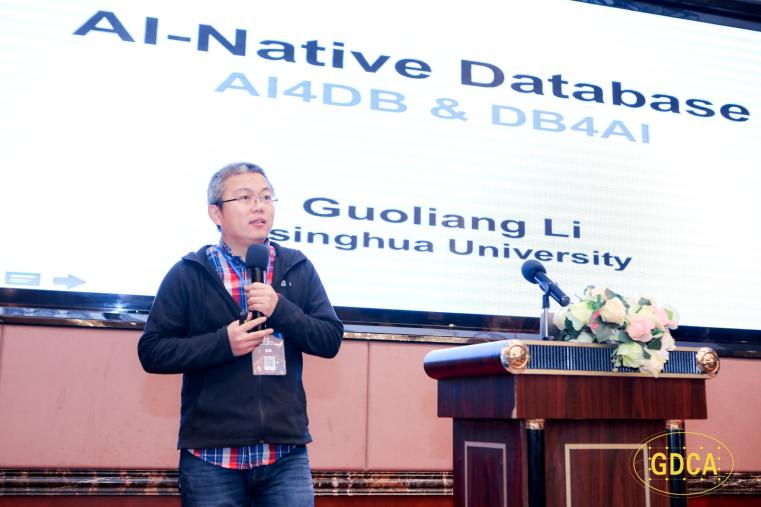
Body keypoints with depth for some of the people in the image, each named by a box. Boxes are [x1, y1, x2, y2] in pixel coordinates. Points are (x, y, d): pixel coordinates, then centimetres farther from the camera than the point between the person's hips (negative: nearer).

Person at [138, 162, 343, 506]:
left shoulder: (298, 268, 7)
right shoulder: (188, 274, 0)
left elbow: (331, 340, 3)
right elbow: (151, 351, -2)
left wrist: (280, 309, -13)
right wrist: (223, 343, -16)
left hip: (287, 455, 2)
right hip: (212, 454, -2)